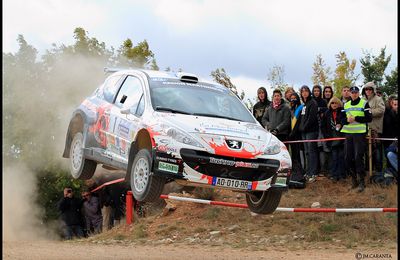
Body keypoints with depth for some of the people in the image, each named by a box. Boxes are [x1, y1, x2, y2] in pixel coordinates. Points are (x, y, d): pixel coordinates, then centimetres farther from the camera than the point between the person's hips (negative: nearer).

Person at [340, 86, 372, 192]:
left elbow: (369, 118, -7)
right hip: (348, 133, 5)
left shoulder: (364, 103, 0)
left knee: (358, 157, -11)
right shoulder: (346, 105, 15)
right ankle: (354, 180, 16)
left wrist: (356, 118, -17)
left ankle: (361, 182, -5)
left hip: (360, 133, -5)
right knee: (348, 158, 4)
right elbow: (342, 119, 14)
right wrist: (347, 120, -9)